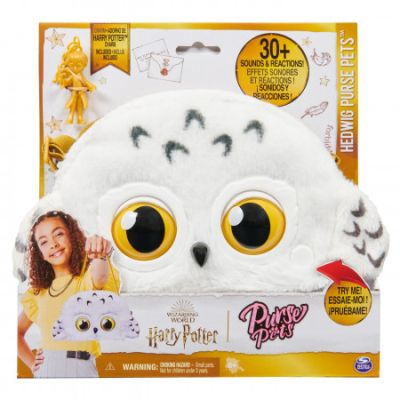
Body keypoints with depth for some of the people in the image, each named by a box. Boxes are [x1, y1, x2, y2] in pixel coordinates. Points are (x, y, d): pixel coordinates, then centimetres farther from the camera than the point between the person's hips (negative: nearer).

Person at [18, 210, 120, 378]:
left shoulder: (87, 280, -3)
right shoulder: (38, 293, 12)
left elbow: (99, 277, -28)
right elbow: (18, 332, 26)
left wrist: (101, 256, -49)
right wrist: (32, 364, 12)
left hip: (80, 368, -3)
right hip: (44, 371, 3)